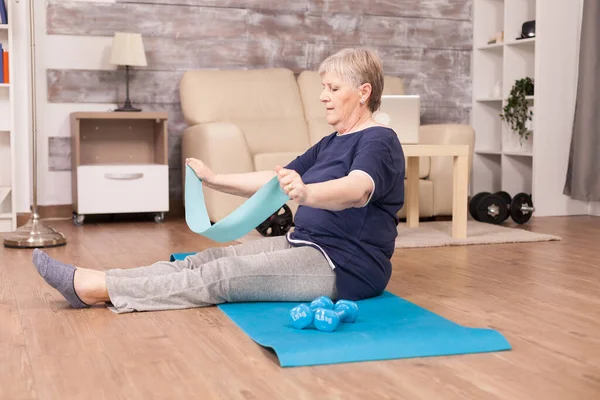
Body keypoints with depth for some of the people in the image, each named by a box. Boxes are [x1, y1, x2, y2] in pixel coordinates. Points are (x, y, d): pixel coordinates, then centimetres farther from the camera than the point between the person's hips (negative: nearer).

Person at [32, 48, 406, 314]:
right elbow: (275, 179, 17)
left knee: (223, 275, -18)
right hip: (306, 244, 8)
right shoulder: (332, 142, 16)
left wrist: (305, 193, -54)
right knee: (210, 258, -6)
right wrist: (214, 179, 10)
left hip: (344, 267, -8)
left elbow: (358, 190, -35)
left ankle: (98, 287, -21)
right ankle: (96, 284, -13)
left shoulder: (379, 141, -12)